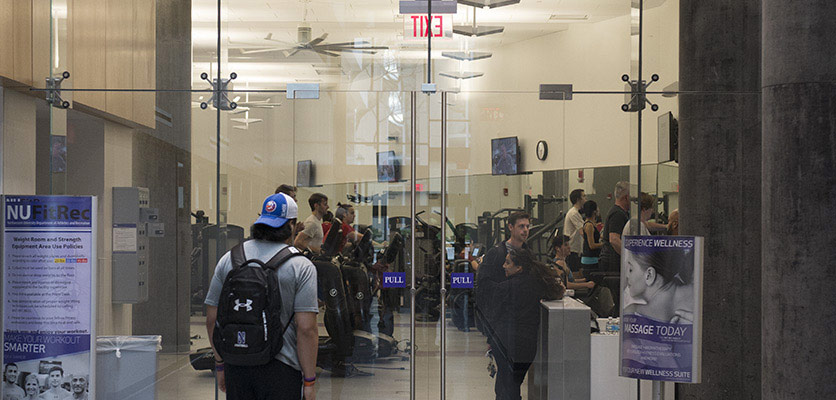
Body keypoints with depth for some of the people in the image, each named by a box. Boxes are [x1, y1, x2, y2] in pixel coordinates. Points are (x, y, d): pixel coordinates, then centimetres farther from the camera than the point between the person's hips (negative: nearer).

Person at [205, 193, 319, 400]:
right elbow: (306, 329, -11)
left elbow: (212, 319, 9)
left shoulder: (229, 259, 6)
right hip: (280, 368, -4)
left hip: (235, 367, 4)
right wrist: (309, 382, -5)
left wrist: (220, 364, 19)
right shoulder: (301, 266, -6)